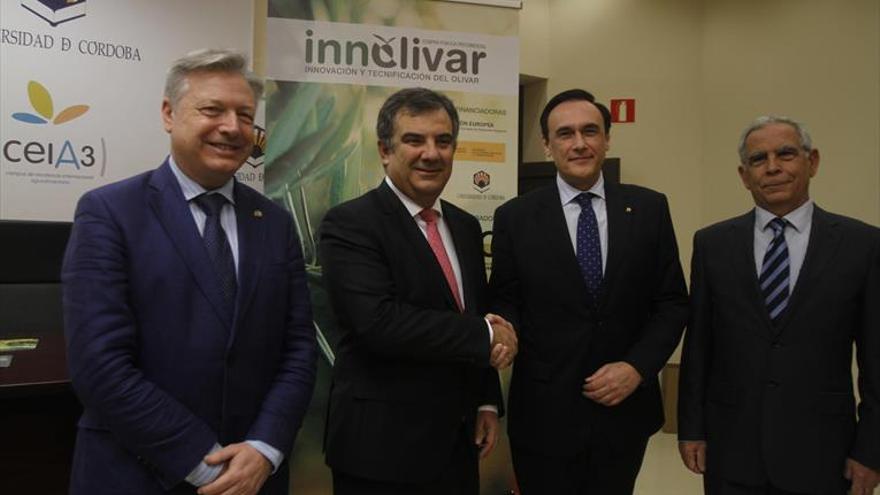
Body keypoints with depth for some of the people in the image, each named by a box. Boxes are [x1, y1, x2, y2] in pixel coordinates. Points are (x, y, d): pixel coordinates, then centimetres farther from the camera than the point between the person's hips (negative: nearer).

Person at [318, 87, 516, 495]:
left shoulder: (465, 227, 9)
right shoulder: (349, 224, -14)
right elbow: (380, 323, -26)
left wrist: (487, 401, 8)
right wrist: (485, 335, -17)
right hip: (383, 446, -6)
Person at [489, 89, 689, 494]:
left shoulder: (649, 208, 1)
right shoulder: (515, 217, -3)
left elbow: (672, 302, 2)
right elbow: (504, 301, 1)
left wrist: (637, 367, -10)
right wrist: (504, 330, -21)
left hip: (625, 408, 2)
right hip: (544, 412, -1)